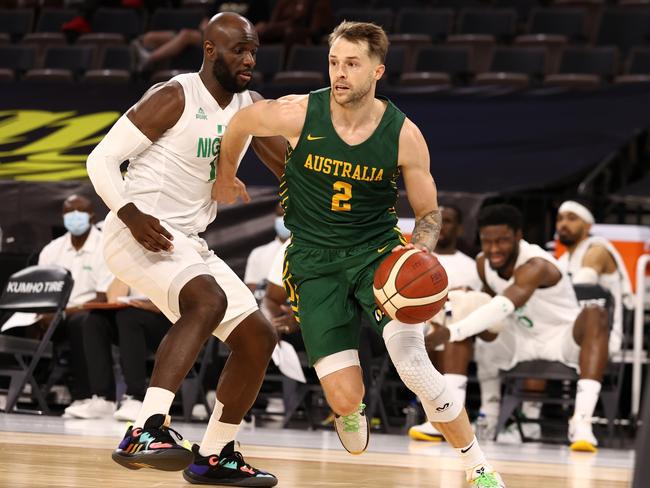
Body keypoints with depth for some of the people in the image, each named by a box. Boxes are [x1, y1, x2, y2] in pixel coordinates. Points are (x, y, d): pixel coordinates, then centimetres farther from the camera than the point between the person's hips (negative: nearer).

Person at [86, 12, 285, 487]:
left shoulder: (250, 108, 9)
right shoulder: (175, 99, -13)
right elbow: (102, 159, -13)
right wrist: (131, 215, -28)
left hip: (189, 244, 9)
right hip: (140, 234, -9)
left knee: (259, 337, 7)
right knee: (209, 300, -35)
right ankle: (145, 432, -42)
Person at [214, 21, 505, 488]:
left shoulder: (404, 135, -12)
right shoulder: (298, 114, -14)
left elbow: (429, 212, 1)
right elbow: (240, 122, 7)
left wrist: (419, 252, -20)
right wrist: (226, 176, 22)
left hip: (378, 251, 0)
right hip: (314, 261, 0)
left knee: (414, 365, -23)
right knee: (345, 397, -11)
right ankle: (350, 412, 32)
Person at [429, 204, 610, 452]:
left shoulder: (535, 265, -30)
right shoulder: (483, 263, -6)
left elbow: (505, 306, -48)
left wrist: (451, 332, -58)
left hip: (561, 339, -6)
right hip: (518, 340, 7)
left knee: (595, 316, -36)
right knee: (465, 313, -12)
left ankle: (581, 422, -47)